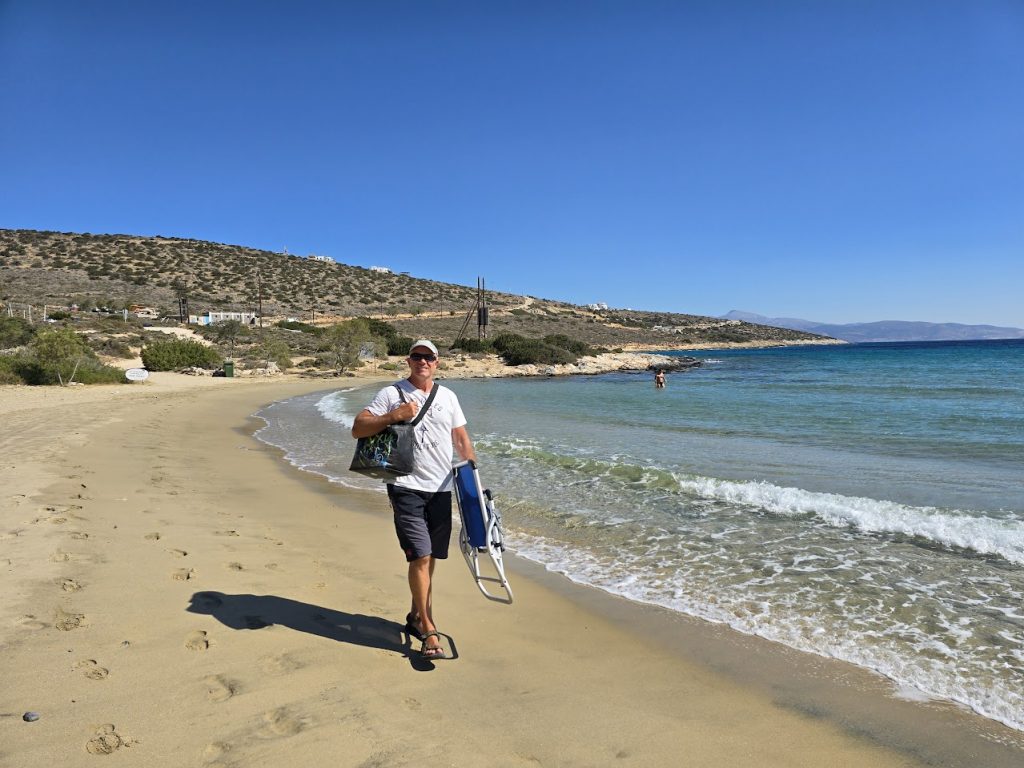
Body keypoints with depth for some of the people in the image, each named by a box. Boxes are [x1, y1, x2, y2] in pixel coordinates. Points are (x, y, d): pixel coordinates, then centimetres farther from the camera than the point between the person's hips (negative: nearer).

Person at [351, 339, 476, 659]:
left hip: (441, 489, 5)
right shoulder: (391, 394, -1)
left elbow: (462, 439, 16)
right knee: (420, 557, -11)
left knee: (429, 558, 12)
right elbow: (357, 429, -8)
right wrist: (394, 415, -20)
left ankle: (416, 617, 29)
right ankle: (429, 632, -4)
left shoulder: (448, 396, 13)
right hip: (407, 487, -5)